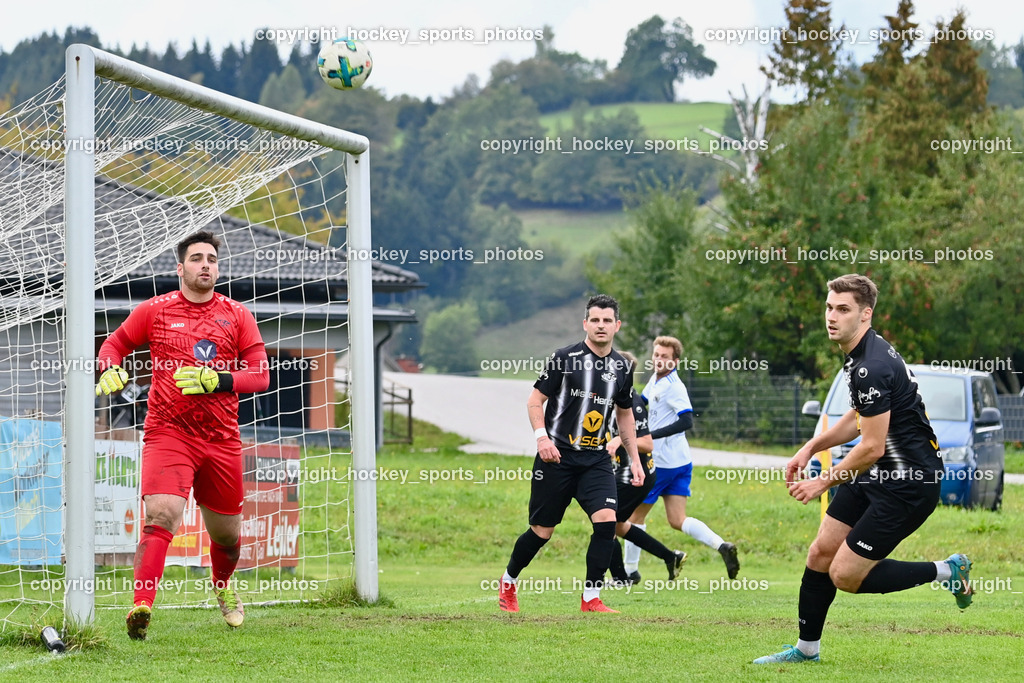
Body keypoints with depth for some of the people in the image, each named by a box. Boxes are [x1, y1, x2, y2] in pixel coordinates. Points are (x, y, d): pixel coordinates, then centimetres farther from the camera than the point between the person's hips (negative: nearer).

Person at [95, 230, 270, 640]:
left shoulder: (237, 316, 7)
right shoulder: (155, 311, 5)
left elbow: (260, 374, 3)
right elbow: (115, 344, 17)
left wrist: (216, 380, -14)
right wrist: (110, 371, -6)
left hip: (221, 438, 3)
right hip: (168, 433, -3)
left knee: (226, 533, 13)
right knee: (162, 513, -25)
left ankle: (222, 586, 46)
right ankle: (141, 607, -31)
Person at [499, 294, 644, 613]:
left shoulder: (621, 367, 8)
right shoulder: (564, 358, -6)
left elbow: (625, 414, 21)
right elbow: (535, 400, -2)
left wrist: (634, 459, 17)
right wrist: (542, 437, -18)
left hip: (597, 461, 4)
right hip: (558, 456, -3)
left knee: (607, 521, -16)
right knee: (542, 531, 3)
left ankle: (591, 598, -7)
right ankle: (508, 582, 29)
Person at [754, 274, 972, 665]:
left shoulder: (872, 368, -25)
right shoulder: (859, 354, 8)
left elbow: (872, 447, -24)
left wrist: (824, 482, -12)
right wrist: (811, 448, 15)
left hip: (908, 483, -10)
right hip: (875, 474, 10)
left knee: (845, 576, -7)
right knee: (820, 555, 9)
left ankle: (948, 572, 7)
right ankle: (806, 649, 23)